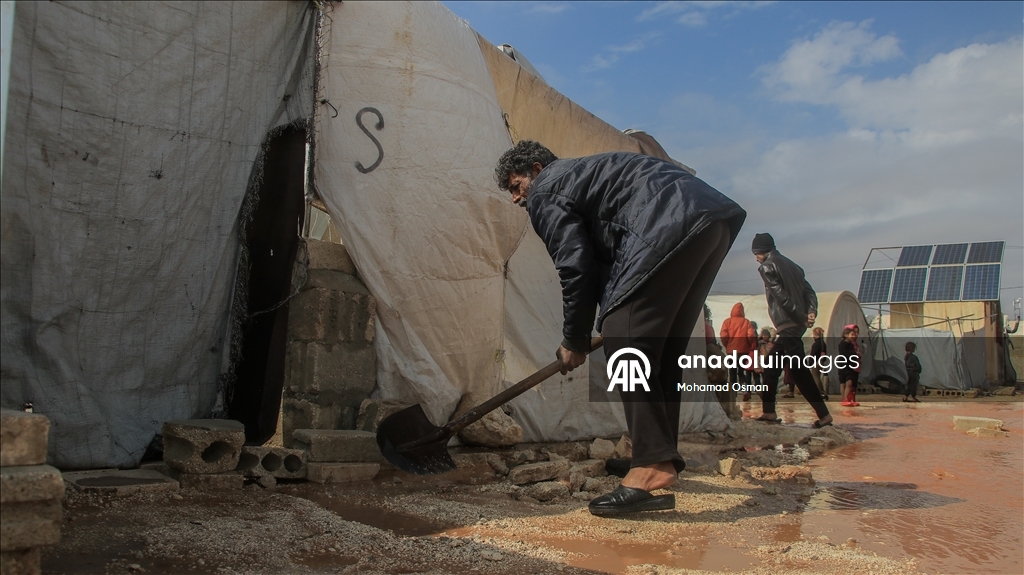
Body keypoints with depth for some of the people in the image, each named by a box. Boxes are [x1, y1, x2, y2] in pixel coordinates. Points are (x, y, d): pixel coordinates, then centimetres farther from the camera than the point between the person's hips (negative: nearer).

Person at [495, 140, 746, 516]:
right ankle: (662, 453, 19)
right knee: (662, 345, 14)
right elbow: (605, 262, 30)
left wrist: (574, 341, 10)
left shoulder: (545, 191, 6)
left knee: (624, 340, -11)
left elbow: (575, 269, 0)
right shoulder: (577, 174, 33)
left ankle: (652, 466, -17)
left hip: (672, 225, -10)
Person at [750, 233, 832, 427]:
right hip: (795, 325, 9)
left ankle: (823, 414, -10)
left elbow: (781, 296, -16)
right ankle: (769, 412, 18)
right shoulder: (790, 265, 21)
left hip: (787, 325, -9)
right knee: (771, 366, 15)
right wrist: (811, 312, -2)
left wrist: (801, 318, -13)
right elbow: (809, 291, 10)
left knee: (799, 371, -8)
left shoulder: (767, 267, -5)